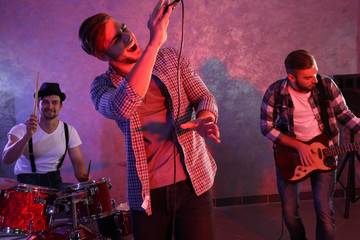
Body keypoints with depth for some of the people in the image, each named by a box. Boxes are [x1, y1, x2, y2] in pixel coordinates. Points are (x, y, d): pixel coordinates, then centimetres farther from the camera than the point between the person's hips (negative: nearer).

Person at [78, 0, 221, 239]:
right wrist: (154, 43, -32)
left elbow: (203, 96, 3)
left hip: (193, 182, 1)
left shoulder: (170, 57, 4)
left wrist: (205, 119, -23)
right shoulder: (102, 86, -4)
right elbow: (122, 107, -28)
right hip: (147, 192, 0)